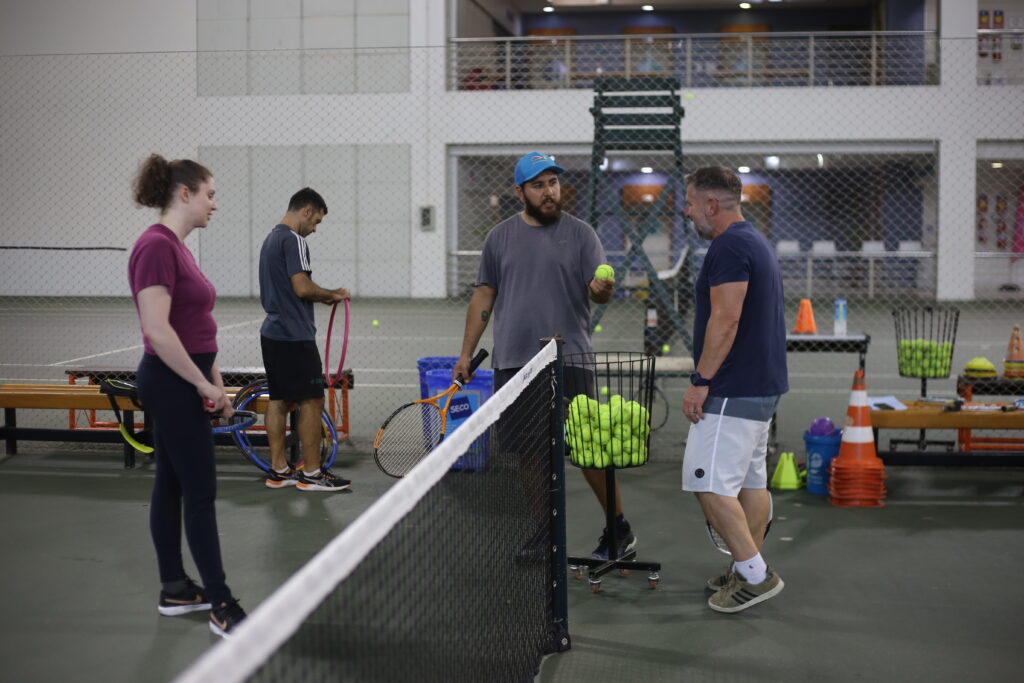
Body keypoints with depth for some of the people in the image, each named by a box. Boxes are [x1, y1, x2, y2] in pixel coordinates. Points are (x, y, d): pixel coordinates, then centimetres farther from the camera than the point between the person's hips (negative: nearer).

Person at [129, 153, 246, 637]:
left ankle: (174, 590, 24)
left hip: (182, 383, 10)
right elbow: (157, 331, -24)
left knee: (171, 484, 14)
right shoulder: (156, 246, -18)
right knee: (201, 492, -6)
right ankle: (221, 607, 0)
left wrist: (215, 384, 18)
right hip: (173, 383, -10)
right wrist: (203, 383, -17)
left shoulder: (175, 246, 13)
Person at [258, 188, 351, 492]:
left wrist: (324, 297, 14)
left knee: (279, 400, 11)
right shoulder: (293, 240, -14)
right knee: (311, 401, -4)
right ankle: (311, 473, 0)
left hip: (272, 331, 10)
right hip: (294, 336, -10)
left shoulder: (271, 238, 18)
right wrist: (333, 294, -6)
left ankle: (279, 470, 15)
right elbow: (302, 287, -23)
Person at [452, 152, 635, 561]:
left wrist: (602, 289, -28)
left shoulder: (581, 234, 2)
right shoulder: (500, 237, 9)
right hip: (513, 363, 3)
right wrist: (466, 354, 10)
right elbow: (483, 297, 13)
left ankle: (618, 529, 11)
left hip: (569, 360, -3)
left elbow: (599, 291, -3)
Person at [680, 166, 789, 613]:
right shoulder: (756, 242, 16)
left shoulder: (729, 246, -17)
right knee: (751, 480, 13)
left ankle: (754, 575, -6)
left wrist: (700, 381, -20)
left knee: (709, 482, -9)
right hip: (762, 384, 11)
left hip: (734, 391, -11)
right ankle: (750, 571, 20)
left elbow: (725, 319, -24)